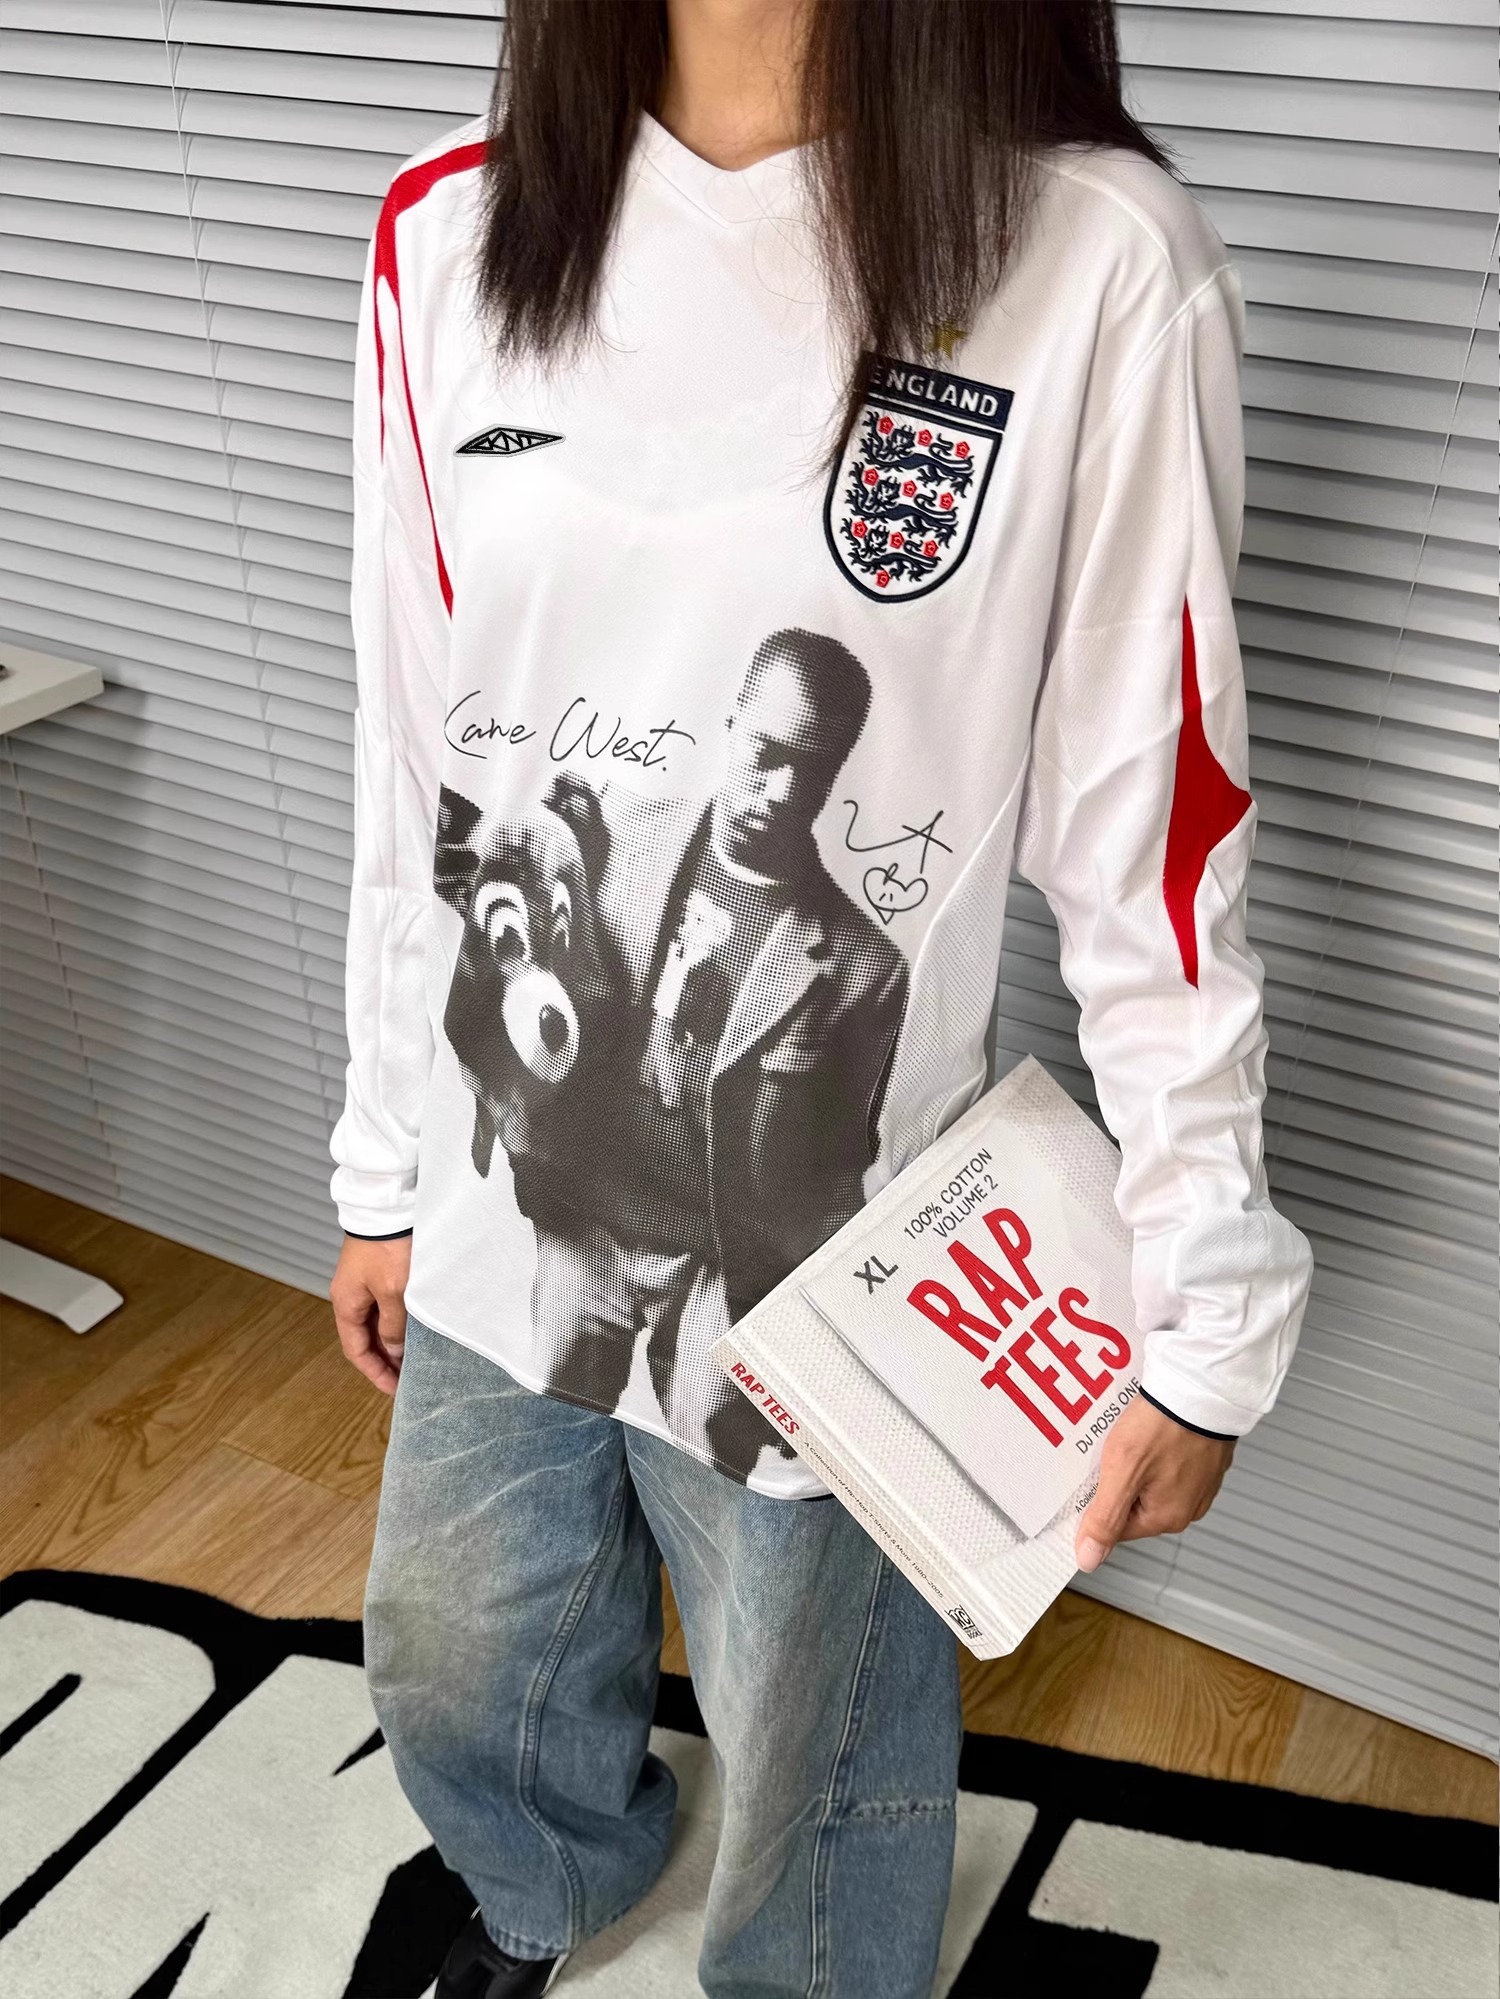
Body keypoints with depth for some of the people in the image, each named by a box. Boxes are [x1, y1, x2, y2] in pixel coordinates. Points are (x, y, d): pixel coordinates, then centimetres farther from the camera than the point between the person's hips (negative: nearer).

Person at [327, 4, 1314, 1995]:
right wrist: (385, 1171, 11)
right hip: (498, 1226, 5)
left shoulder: (1097, 269, -17)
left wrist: (1205, 1326, -5)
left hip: (818, 1264, -4)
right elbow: (414, 775, 3)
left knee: (814, 1780, 20)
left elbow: (1154, 855, -12)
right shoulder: (448, 240, -3)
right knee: (451, 1678, 29)